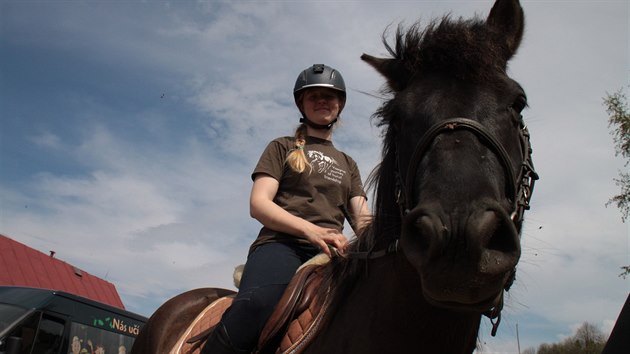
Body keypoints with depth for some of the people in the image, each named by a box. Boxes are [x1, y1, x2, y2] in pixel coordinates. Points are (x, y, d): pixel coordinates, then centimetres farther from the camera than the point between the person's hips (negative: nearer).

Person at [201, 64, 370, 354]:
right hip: (281, 244, -3)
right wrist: (312, 230, -15)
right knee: (256, 304, -39)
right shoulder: (282, 148, 18)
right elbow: (258, 204, 3)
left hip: (331, 253, 4)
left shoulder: (348, 164, 30)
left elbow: (362, 219, 18)